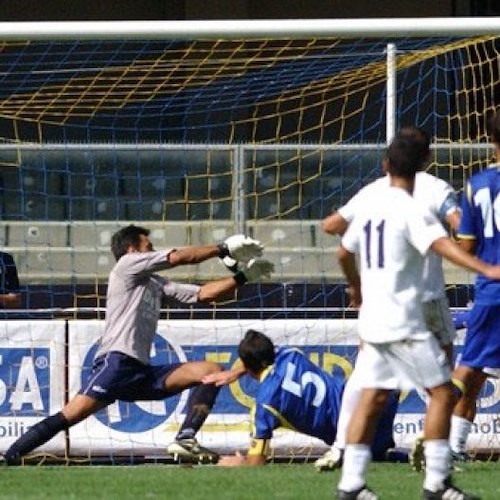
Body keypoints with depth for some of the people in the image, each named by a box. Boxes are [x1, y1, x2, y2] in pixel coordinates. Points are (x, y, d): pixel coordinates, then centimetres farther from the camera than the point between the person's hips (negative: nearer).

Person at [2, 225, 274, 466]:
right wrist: (224, 249, 7)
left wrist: (243, 277, 11)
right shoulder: (128, 264, 6)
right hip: (116, 362, -9)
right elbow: (180, 257, -1)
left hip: (142, 372, 9)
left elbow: (202, 293, 20)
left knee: (210, 371, -2)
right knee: (69, 416, -23)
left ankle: (185, 439, -17)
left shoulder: (156, 283, 27)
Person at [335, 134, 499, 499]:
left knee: (373, 398, 10)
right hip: (404, 322, -8)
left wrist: (356, 287, 44)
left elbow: (344, 252, 24)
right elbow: (442, 244, -29)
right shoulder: (411, 210, -12)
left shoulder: (370, 205, 11)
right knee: (443, 393, -4)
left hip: (373, 319, 8)